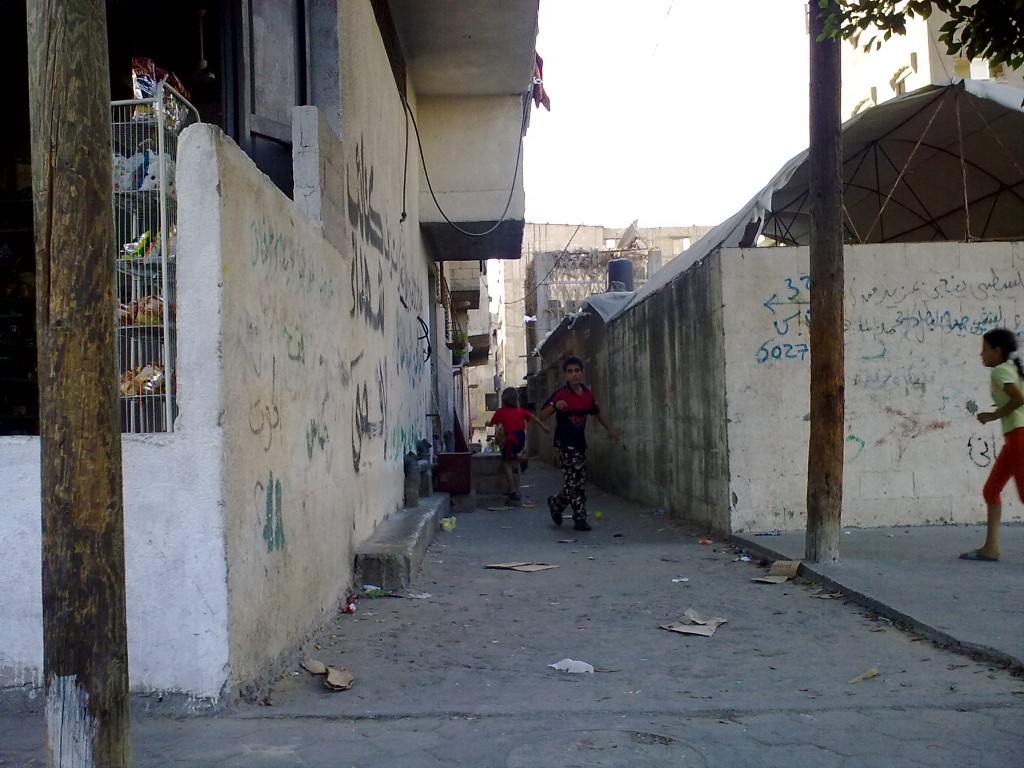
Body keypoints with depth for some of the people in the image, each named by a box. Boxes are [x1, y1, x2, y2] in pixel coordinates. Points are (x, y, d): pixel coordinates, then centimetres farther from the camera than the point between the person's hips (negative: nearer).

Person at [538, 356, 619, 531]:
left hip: (580, 442, 7)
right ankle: (580, 519, -2)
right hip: (565, 444, -7)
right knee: (575, 482, -9)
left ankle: (556, 503, 31)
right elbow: (540, 416, -16)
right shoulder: (560, 394, -12)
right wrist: (555, 406, -32)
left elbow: (597, 412, 23)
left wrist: (610, 429, 23)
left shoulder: (588, 393, 5)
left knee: (578, 482, 11)